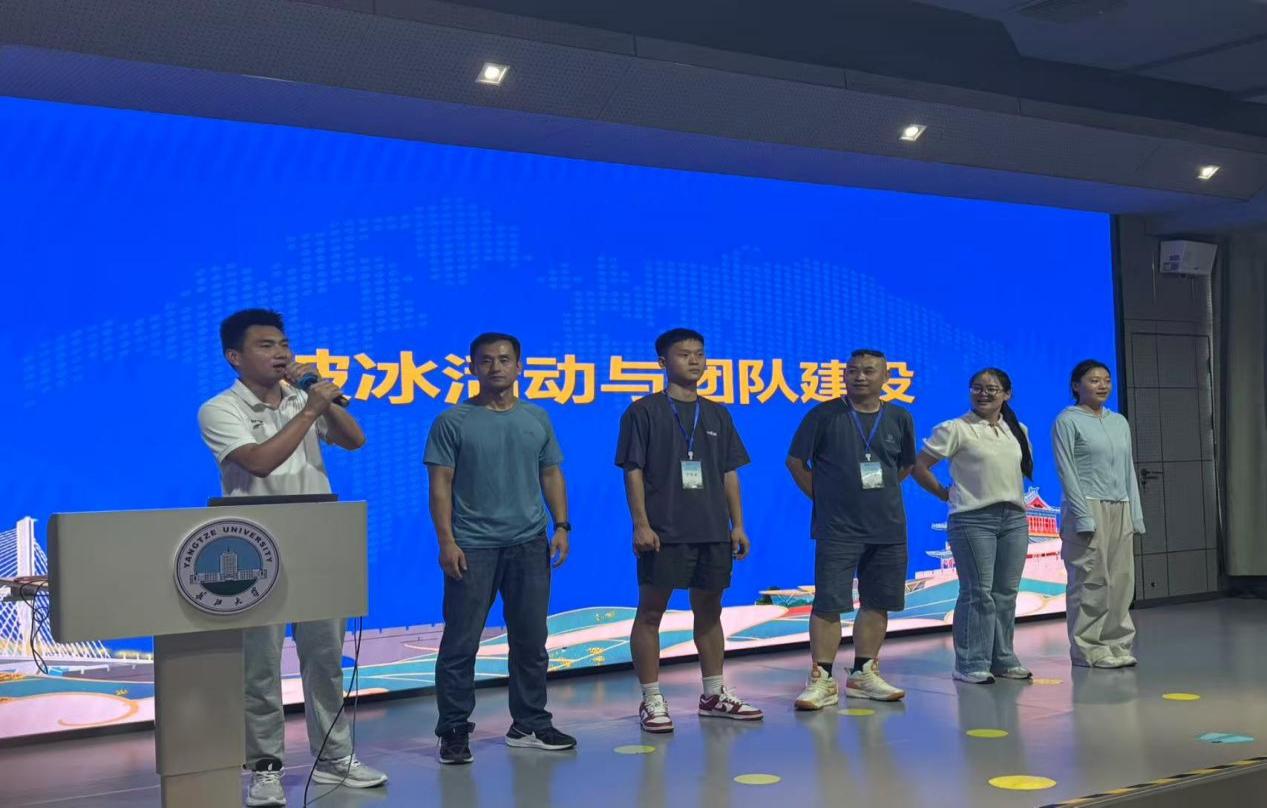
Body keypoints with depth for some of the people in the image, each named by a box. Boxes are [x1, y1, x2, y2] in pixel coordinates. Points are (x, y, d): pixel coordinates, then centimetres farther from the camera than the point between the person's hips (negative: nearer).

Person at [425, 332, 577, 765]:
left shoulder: (537, 420, 10)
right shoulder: (453, 421, -1)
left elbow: (552, 475, 13)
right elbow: (441, 484, -4)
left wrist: (561, 526, 3)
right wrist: (446, 540, -12)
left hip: (529, 544, 4)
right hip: (471, 546, -4)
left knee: (530, 640, 10)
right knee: (460, 643, -1)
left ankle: (530, 724, 22)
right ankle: (454, 730, 9)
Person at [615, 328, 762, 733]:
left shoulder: (717, 415, 13)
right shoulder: (644, 411, -2)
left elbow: (729, 474, 15)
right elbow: (633, 471, -6)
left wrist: (737, 524, 9)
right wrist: (641, 524, -14)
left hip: (713, 531, 5)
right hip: (664, 532, -5)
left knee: (709, 610, 12)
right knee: (650, 612, 0)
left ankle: (715, 693, 23)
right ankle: (652, 701, 6)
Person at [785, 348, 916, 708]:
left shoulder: (899, 419, 6)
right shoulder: (824, 415, -4)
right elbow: (795, 461, 1)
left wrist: (877, 492, 12)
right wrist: (823, 497, 0)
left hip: (889, 527, 4)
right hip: (838, 528, -4)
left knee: (878, 602, 9)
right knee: (829, 603, -6)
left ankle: (863, 674, 21)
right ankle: (822, 680, -1)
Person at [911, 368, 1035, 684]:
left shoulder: (1019, 431, 12)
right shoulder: (955, 429, -6)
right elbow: (919, 466, -7)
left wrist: (1012, 496, 12)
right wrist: (946, 494, -3)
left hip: (1015, 518, 6)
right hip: (973, 519, -6)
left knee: (1006, 593, 10)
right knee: (978, 592, -7)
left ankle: (1002, 659, 20)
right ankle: (971, 664, 0)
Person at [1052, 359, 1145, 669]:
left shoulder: (1120, 422, 17)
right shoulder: (1068, 422, -3)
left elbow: (1128, 469, 18)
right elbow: (1066, 471, -9)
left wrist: (1135, 514, 11)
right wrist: (1083, 516, -16)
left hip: (1120, 510, 6)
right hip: (1088, 508, -6)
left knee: (1121, 579, 5)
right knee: (1091, 581, -4)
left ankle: (1116, 644, 13)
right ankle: (1088, 649, 2)